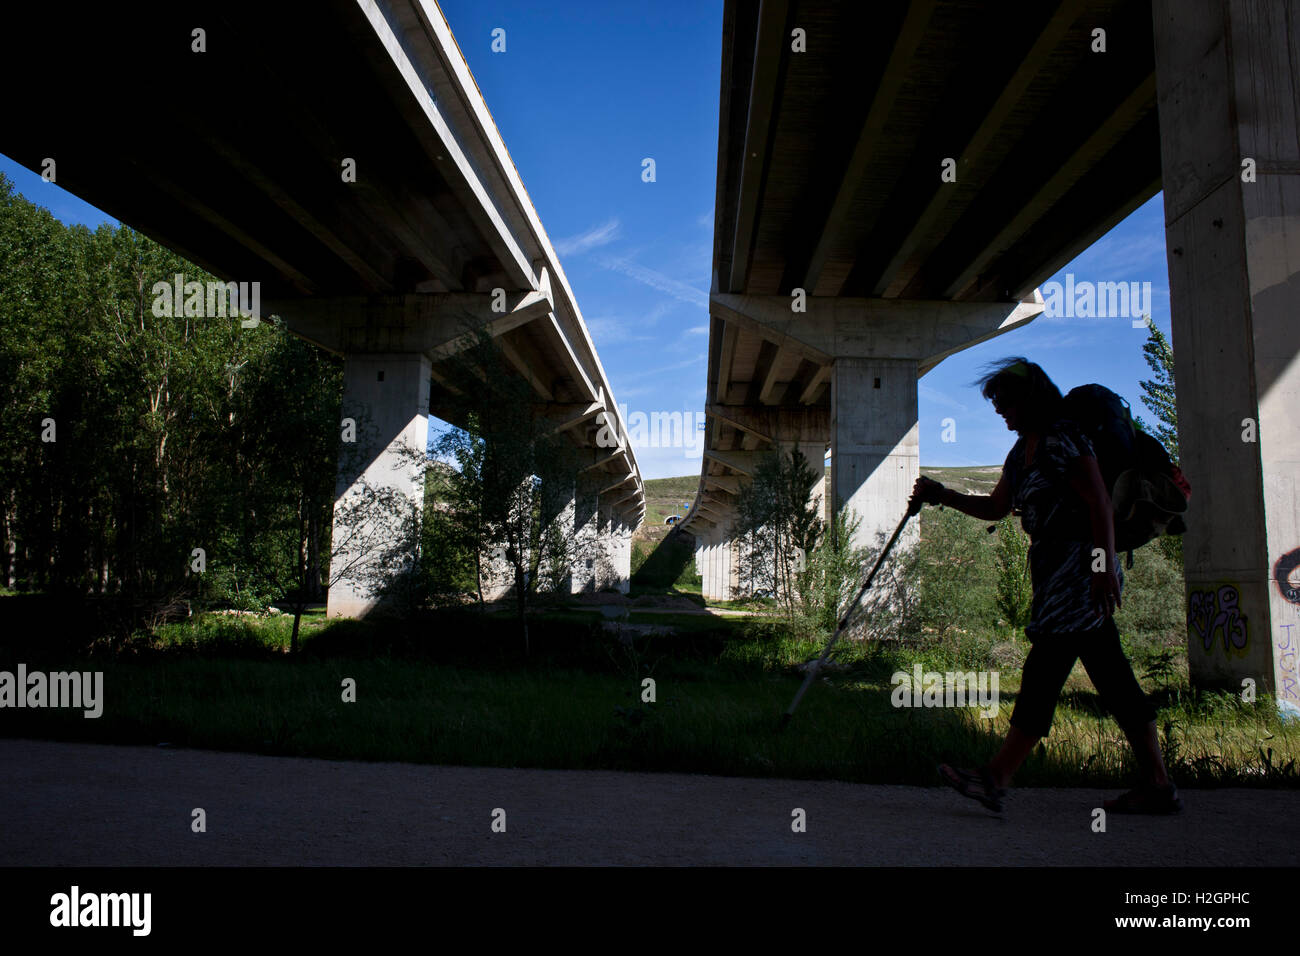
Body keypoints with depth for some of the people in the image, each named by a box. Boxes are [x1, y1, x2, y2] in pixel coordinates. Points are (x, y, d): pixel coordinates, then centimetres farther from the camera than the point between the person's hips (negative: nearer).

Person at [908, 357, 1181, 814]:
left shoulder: (1064, 440, -9)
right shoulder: (1022, 452, 18)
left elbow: (1100, 504, -15)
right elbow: (996, 507, 25)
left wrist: (1103, 565, -21)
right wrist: (942, 495, 15)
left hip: (1081, 570, -10)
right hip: (1054, 573, 10)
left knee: (1043, 669, -11)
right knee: (1112, 679, 9)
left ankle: (996, 779, -10)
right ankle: (1157, 785, 14)